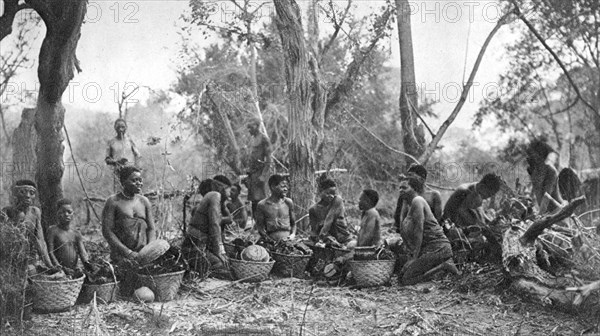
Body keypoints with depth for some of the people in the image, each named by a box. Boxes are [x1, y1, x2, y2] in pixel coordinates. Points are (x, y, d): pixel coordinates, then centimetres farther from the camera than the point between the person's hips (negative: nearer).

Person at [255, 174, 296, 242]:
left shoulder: (288, 202, 10)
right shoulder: (262, 205, 3)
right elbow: (260, 226, 6)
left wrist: (293, 234, 0)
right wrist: (267, 238, -9)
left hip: (287, 239, 1)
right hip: (271, 241, -1)